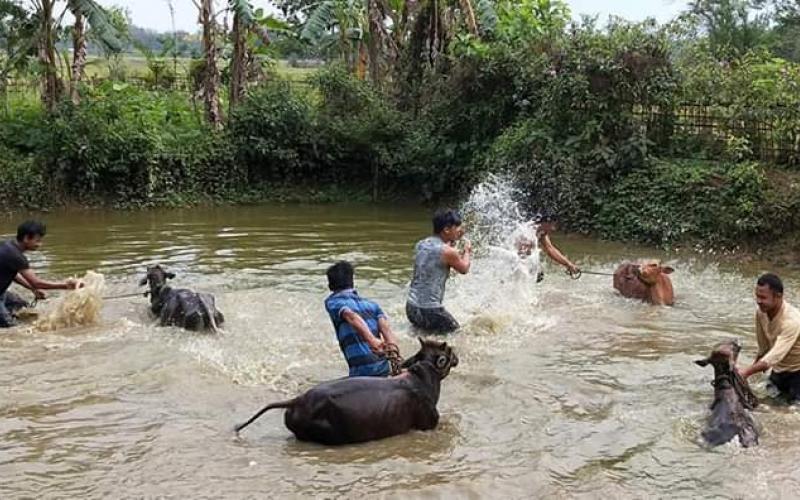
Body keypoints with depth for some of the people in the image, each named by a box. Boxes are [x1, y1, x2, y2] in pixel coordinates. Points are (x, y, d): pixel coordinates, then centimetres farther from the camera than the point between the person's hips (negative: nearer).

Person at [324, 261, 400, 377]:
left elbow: (352, 317, -15)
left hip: (361, 371, -5)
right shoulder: (371, 304, 20)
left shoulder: (332, 302, 7)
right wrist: (393, 348, -14)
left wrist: (372, 341, -28)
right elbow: (385, 327, 1)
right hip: (383, 367, 5)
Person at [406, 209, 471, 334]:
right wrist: (467, 250, 22)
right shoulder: (448, 252, -15)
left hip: (411, 308, 7)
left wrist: (453, 241, 23)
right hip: (430, 310, -7)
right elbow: (464, 269, 5)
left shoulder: (420, 245, 6)